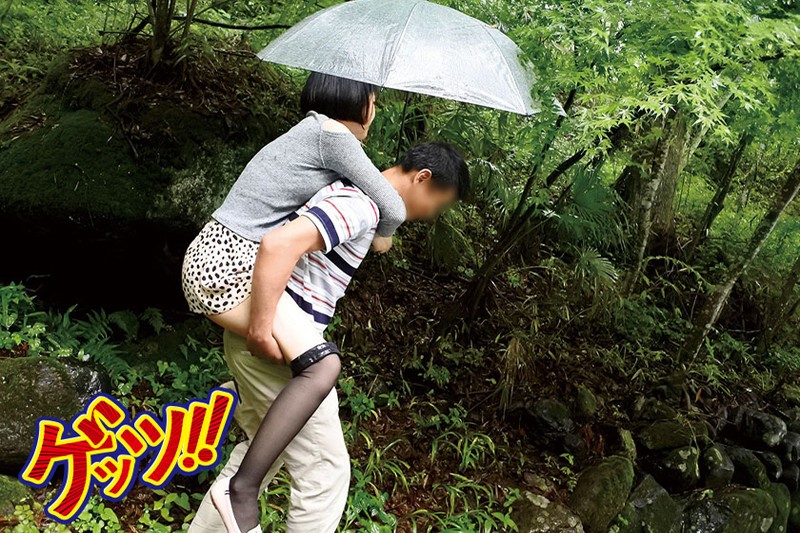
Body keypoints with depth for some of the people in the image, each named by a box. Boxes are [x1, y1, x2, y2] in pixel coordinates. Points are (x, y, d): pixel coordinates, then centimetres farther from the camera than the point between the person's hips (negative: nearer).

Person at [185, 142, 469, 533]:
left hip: (282, 341, 10)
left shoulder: (355, 194, 14)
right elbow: (280, 244, -30)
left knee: (265, 450, 24)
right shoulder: (360, 205, -17)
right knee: (325, 471, -4)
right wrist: (260, 325, -28)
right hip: (269, 340, -10)